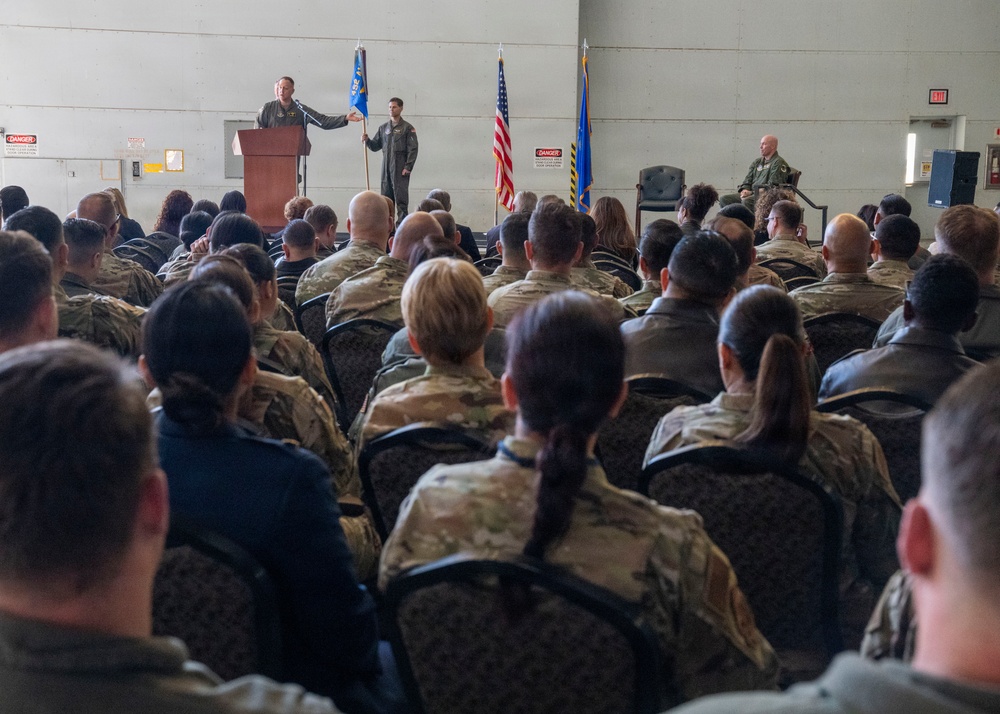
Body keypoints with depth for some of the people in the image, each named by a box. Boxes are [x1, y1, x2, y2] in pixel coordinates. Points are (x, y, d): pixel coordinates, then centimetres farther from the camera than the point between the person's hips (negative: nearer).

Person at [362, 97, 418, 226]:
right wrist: (367, 141, -4)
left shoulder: (407, 127, -2)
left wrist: (408, 167, -14)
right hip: (386, 168, 5)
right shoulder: (383, 128, 15)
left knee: (401, 198, -7)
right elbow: (376, 146, 17)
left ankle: (402, 224, -6)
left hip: (400, 169, -5)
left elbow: (413, 149, -7)